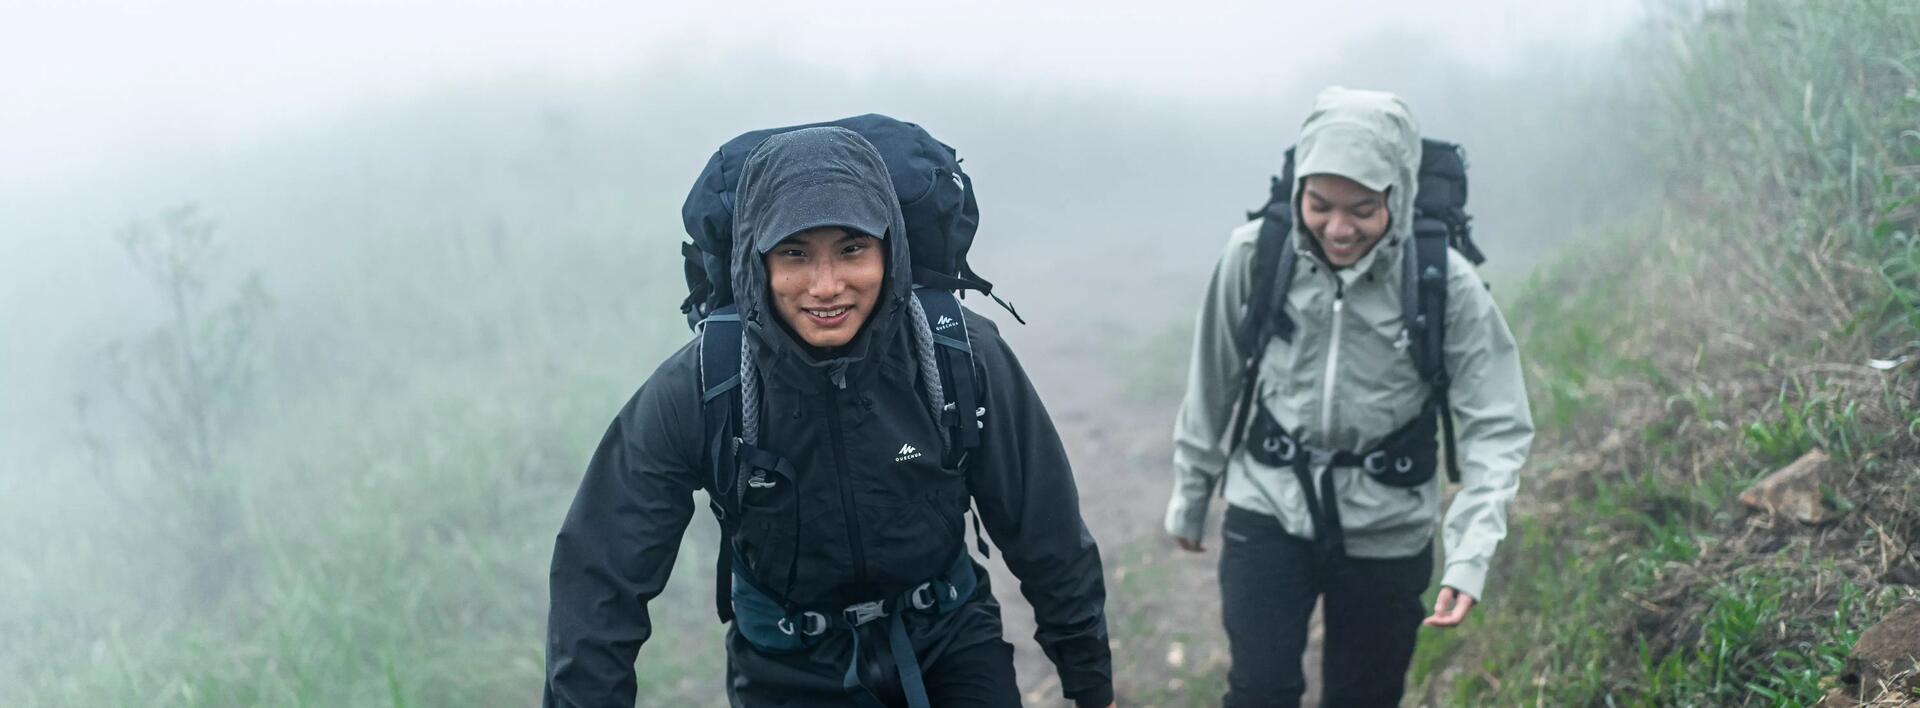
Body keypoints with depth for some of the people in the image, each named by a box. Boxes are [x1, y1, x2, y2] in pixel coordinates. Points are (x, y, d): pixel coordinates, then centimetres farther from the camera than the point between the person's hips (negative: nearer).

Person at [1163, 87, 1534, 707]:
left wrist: (1470, 557, -26)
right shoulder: (1255, 254, -12)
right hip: (1269, 512, 0)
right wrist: (1190, 494, 12)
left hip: (1386, 533, 0)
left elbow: (1498, 426, -14)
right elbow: (1213, 382, 2)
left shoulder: (1445, 283, -16)